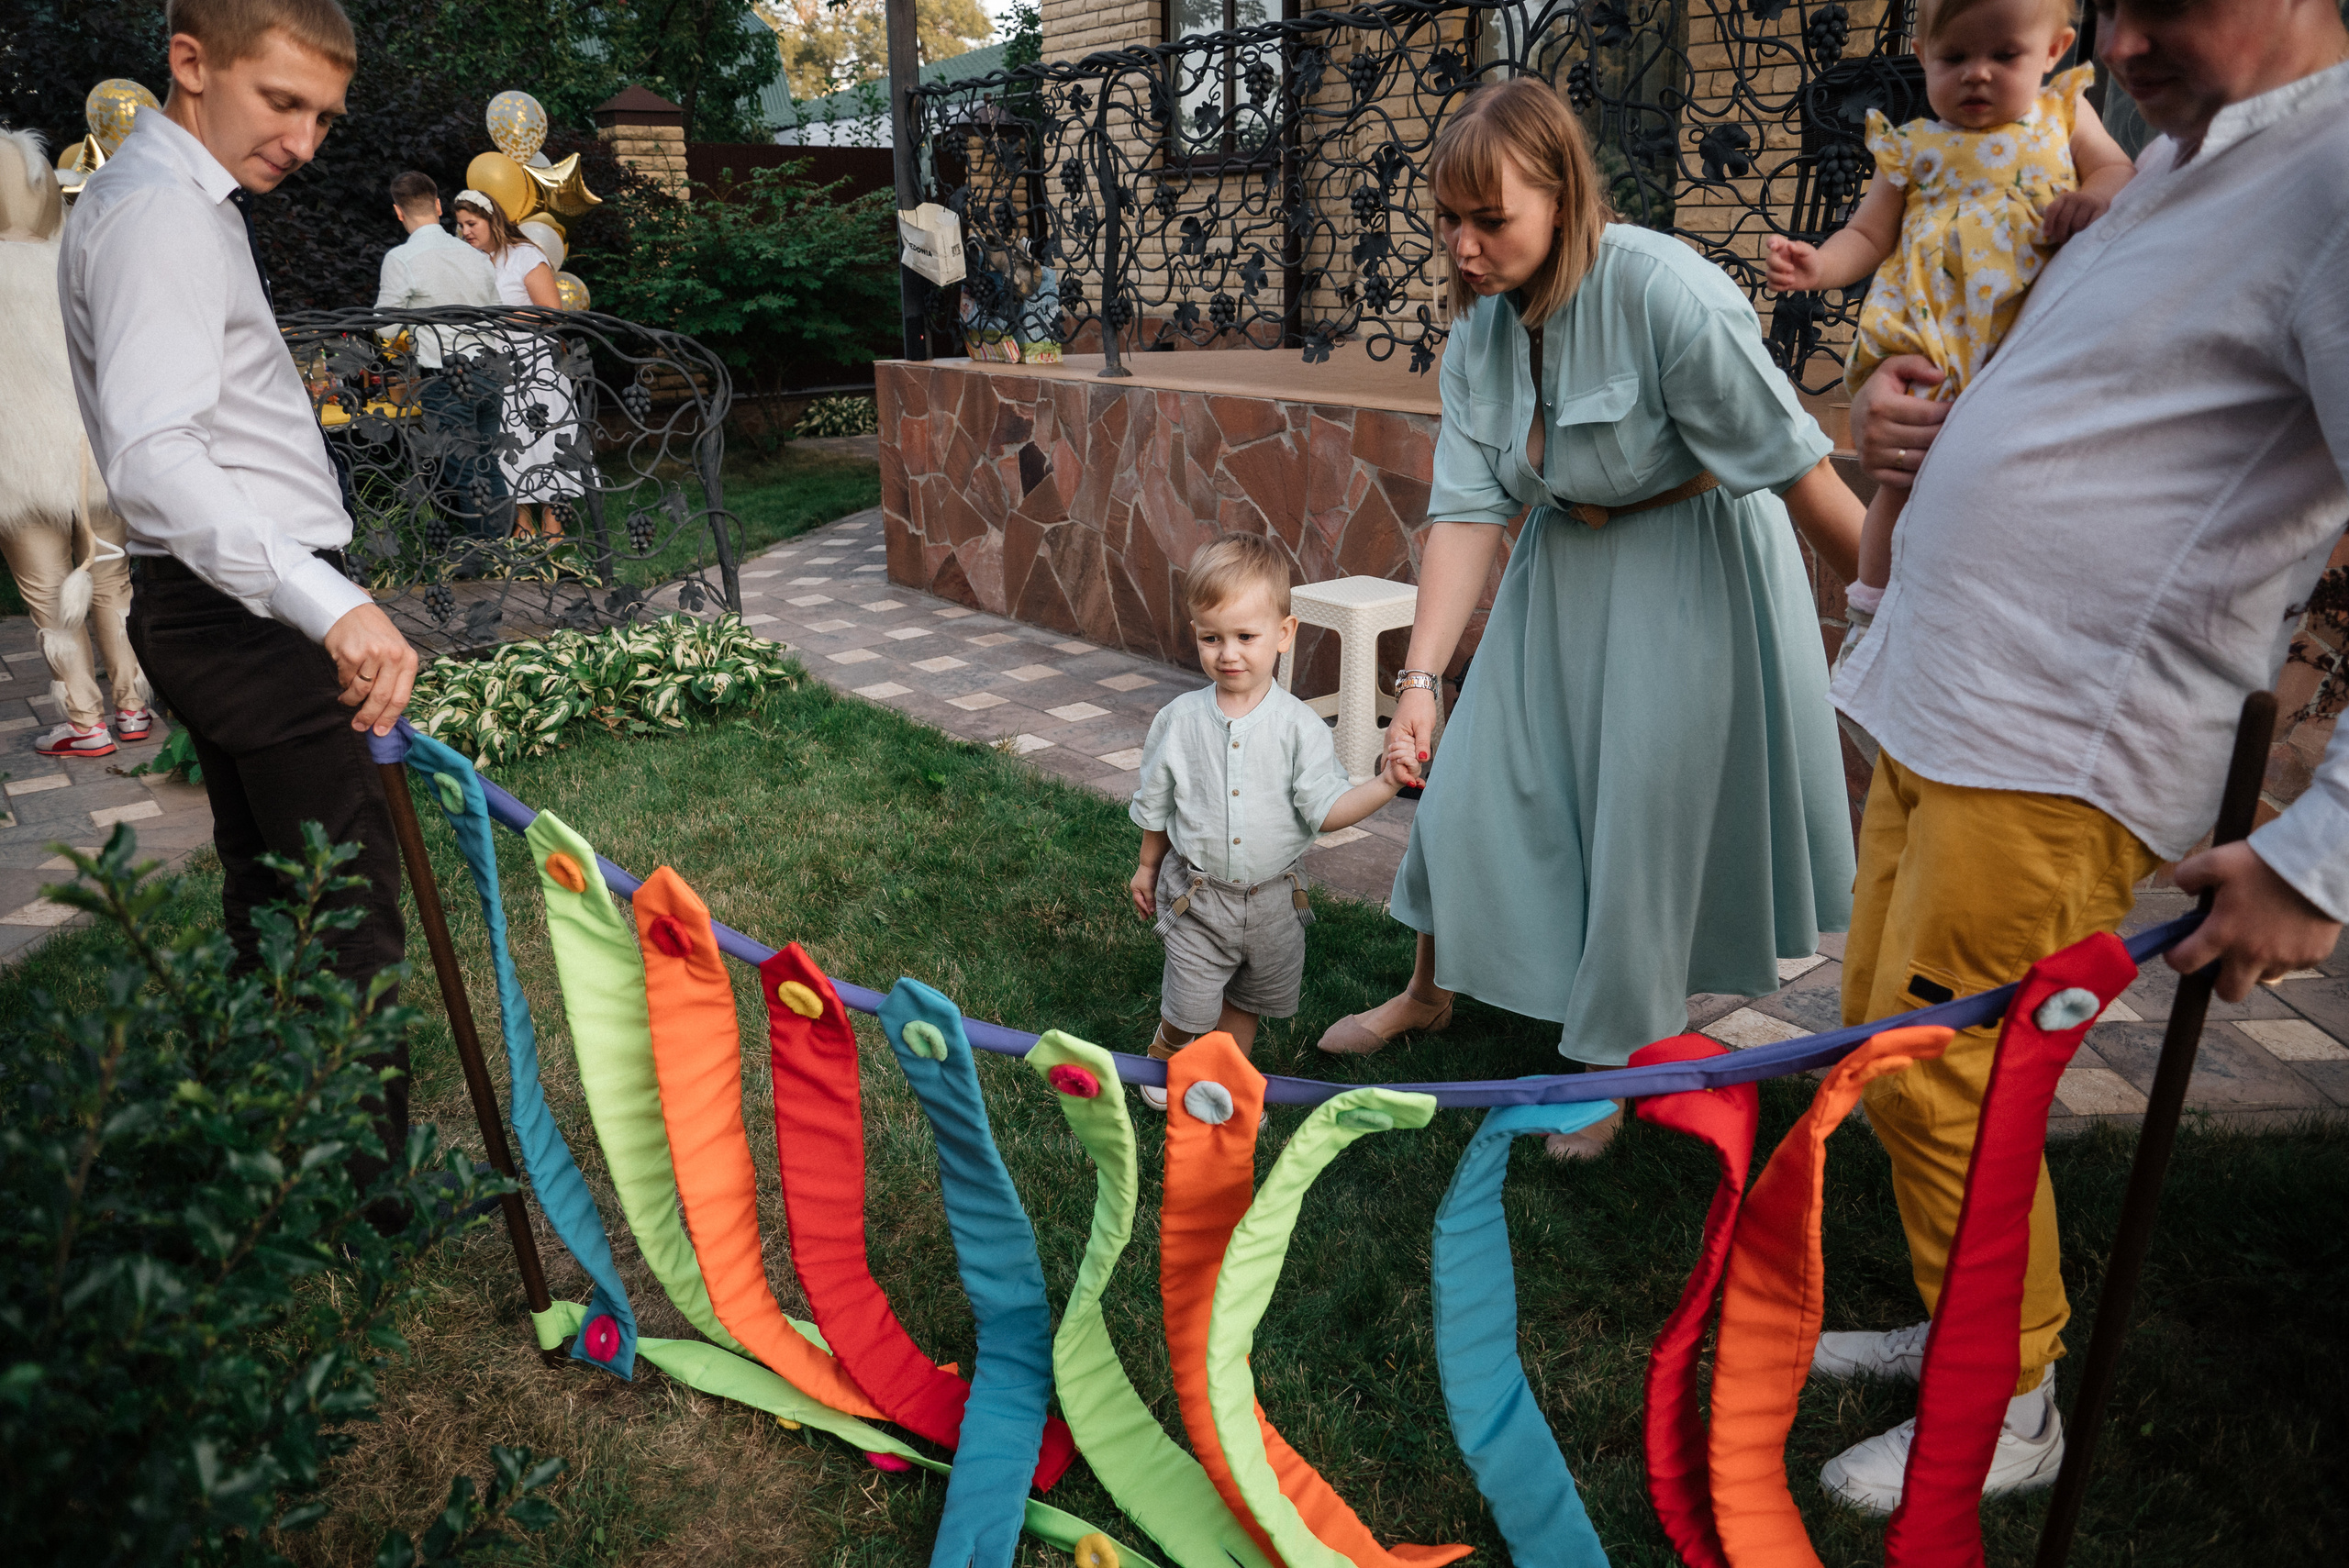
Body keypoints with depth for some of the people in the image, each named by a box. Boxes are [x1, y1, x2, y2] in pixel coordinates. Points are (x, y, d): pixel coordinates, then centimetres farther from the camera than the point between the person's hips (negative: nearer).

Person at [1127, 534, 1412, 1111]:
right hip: (1196, 894, -1)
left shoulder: (1300, 726, -13)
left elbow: (1325, 810, -16)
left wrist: (1385, 783, -30)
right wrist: (1147, 868, 13)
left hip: (1271, 899, 1)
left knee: (1248, 1002, 20)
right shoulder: (1178, 720, -9)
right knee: (1191, 1008, 3)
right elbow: (1155, 803, 5)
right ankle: (1164, 1059, 35)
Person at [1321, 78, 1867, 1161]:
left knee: (1649, 810, 1)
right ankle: (1431, 991, 35)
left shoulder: (1664, 292, -28)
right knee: (1472, 780, 9)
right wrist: (1421, 678, -19)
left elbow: (1796, 468, -24)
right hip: (1560, 566, 6)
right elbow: (1466, 510, -12)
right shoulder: (1480, 330, -7)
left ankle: (1617, 1061, 23)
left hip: (1691, 572, -6)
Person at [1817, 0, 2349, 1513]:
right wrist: (1906, 402, 5)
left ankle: (2008, 1410, 21)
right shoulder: (2179, 162, 16)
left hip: (2053, 758, -9)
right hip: (1935, 713, 9)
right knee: (1881, 1042, 16)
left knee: (1934, 1079, -1)